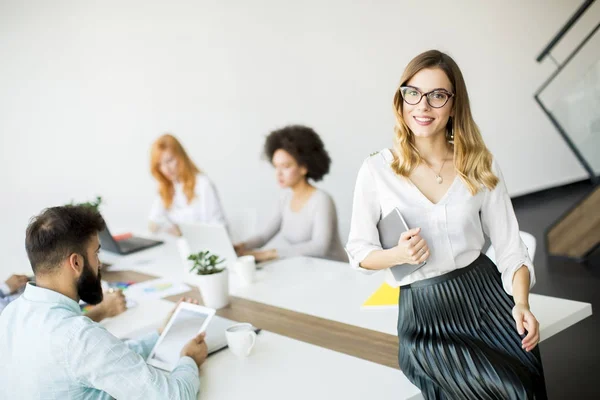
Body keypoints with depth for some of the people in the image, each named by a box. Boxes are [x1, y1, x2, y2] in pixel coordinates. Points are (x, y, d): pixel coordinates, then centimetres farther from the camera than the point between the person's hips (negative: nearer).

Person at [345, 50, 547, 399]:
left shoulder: (481, 166, 1)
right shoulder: (377, 170, -5)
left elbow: (510, 248, 1)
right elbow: (359, 251, 3)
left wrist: (522, 304, -16)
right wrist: (399, 255, -17)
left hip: (486, 295, 3)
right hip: (425, 317, -3)